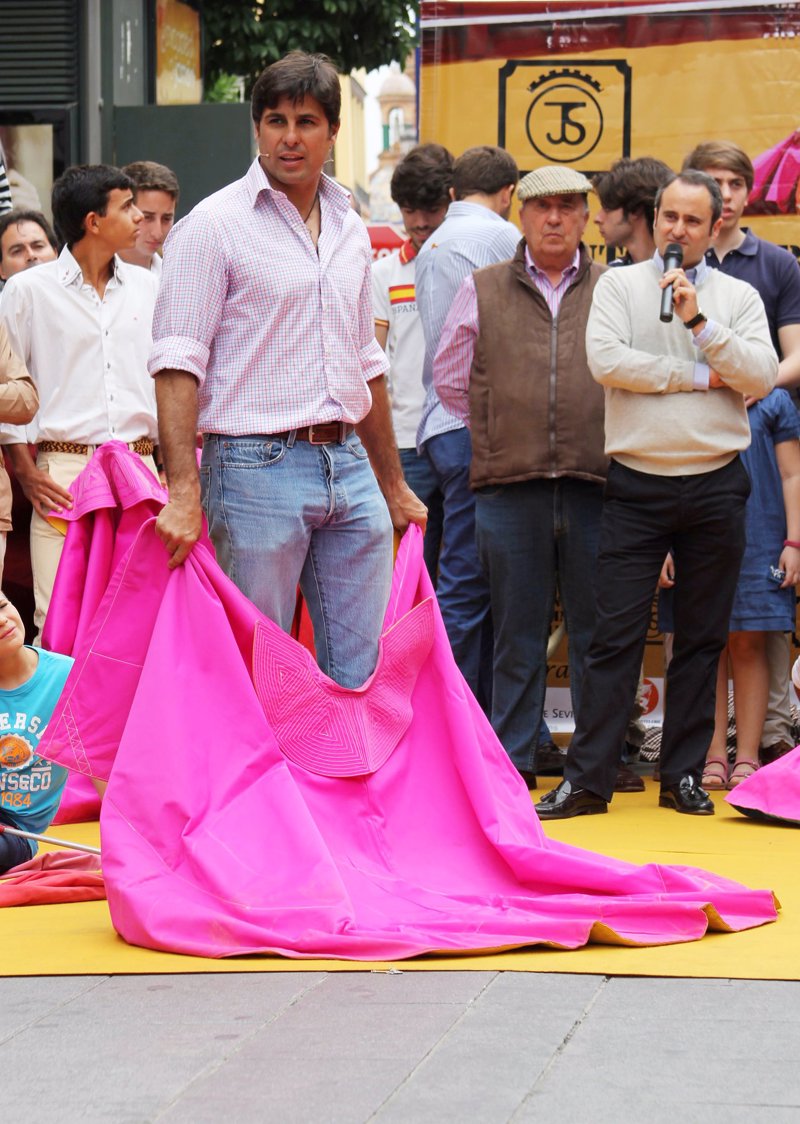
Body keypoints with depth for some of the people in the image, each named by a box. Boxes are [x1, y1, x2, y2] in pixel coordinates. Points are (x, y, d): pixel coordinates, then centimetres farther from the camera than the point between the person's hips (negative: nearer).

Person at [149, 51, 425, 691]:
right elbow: (178, 366, -11)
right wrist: (184, 493, -21)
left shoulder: (350, 230, 15)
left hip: (349, 466, 6)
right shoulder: (214, 225, -5)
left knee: (363, 674, 6)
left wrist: (394, 486, 24)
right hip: (256, 466, -6)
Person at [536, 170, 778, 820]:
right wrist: (700, 377, -7)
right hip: (637, 486, -2)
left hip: (715, 487, 2)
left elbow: (762, 377, -5)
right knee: (616, 636, -4)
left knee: (702, 638, 6)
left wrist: (700, 322, -13)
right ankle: (588, 778, -2)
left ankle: (685, 776, 14)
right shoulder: (619, 285, 6)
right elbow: (606, 359, -11)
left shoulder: (739, 298, 9)